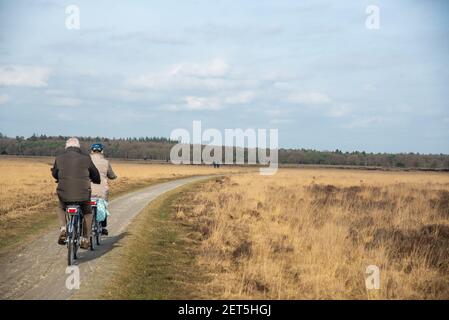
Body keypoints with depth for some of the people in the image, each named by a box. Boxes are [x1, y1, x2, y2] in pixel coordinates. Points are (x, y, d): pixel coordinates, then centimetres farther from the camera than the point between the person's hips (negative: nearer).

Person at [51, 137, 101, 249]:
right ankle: (85, 239, 21)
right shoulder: (86, 158, 1)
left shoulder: (59, 159, 3)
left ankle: (63, 229, 11)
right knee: (87, 213, 26)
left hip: (64, 193, 1)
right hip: (83, 193, -1)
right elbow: (95, 174, 12)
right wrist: (97, 180, 36)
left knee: (61, 208, 32)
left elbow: (54, 174, 20)